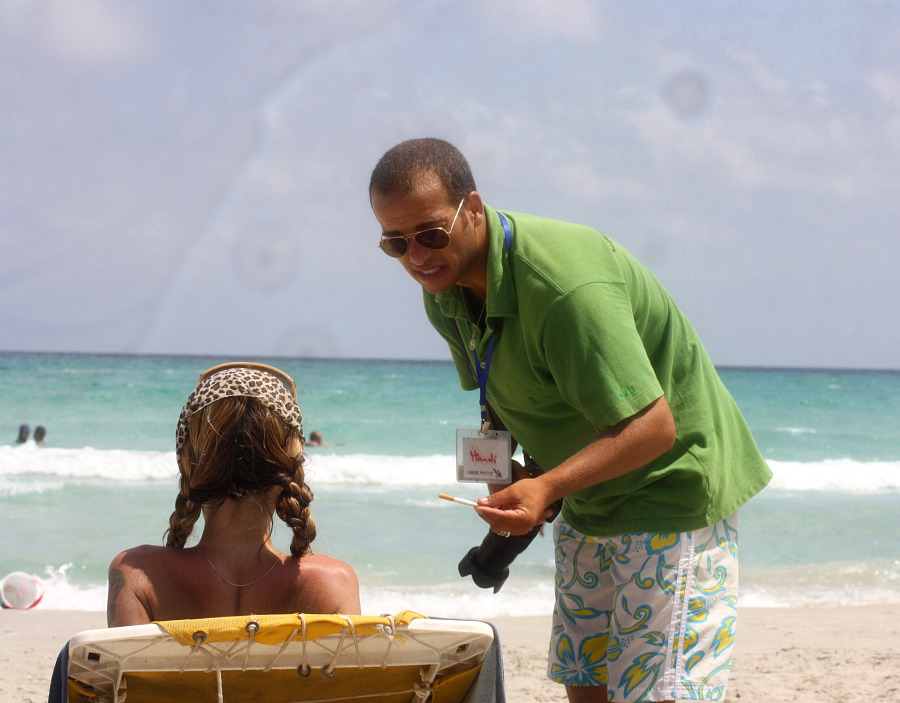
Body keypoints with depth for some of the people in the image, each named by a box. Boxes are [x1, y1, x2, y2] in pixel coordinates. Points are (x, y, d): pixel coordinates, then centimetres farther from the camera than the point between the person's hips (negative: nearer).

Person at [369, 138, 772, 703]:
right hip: (588, 497, 9)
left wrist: (547, 488, -44)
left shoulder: (563, 287, -31)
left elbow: (652, 425, -34)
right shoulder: (444, 294, -3)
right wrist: (511, 511, 3)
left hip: (674, 483, -9)